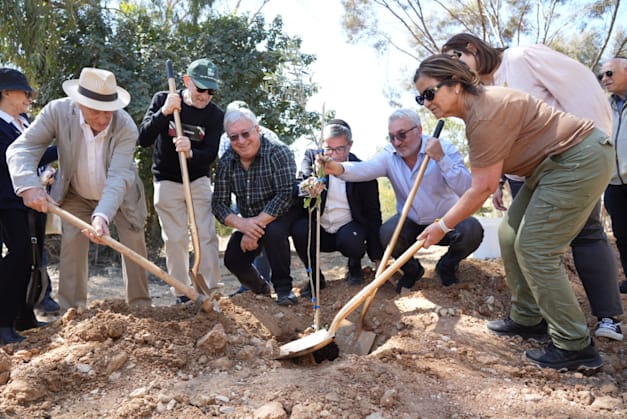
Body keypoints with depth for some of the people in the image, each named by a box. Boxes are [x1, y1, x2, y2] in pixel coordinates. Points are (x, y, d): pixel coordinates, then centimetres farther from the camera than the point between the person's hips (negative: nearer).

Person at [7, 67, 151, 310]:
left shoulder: (126, 127, -31)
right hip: (76, 196, 1)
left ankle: (141, 306, 15)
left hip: (122, 196, 0)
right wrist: (30, 185, -49)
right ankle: (71, 311, 4)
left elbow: (118, 177, -38)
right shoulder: (58, 112, -26)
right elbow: (22, 148, -29)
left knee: (135, 244, 1)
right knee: (72, 243, -7)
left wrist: (102, 215, -54)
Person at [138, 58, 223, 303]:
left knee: (207, 236, -4)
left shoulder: (215, 115, -7)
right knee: (175, 239, 2)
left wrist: (191, 153, -36)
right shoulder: (162, 100, -8)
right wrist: (164, 112, -29)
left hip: (199, 181, 1)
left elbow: (210, 155, -14)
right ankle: (182, 294, 12)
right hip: (167, 181, -1)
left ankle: (212, 291, 5)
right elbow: (143, 139, -16)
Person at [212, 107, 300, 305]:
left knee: (273, 231, -36)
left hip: (281, 216, -5)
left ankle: (283, 288, -15)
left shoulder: (278, 153, -21)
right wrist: (242, 224, -29)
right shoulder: (226, 162, -7)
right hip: (248, 221, 5)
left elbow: (286, 194, -30)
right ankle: (259, 288, 24)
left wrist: (257, 223, -32)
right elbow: (219, 203, -10)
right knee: (233, 260, -9)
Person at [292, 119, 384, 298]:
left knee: (352, 239, -33)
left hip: (349, 229, -1)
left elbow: (373, 214, -5)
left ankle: (355, 265, 5)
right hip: (319, 231, 1)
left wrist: (377, 256, -7)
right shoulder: (311, 157, -4)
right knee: (299, 229, -29)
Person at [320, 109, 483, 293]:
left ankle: (447, 266, 6)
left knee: (472, 230, -30)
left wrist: (441, 158, -36)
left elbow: (466, 189, -27)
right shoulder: (389, 155, -9)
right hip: (411, 223, 2)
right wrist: (339, 168, -53)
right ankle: (411, 270, 7)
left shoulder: (445, 148, -16)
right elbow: (364, 169, -32)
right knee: (387, 233, -28)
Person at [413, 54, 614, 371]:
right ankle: (527, 319, 21)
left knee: (533, 248, -11)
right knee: (511, 236, 11)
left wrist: (442, 226, -14)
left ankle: (575, 347, -2)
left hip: (580, 160, -10)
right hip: (554, 164, 10)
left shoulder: (485, 116, -25)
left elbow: (482, 189, -22)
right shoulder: (477, 103, 5)